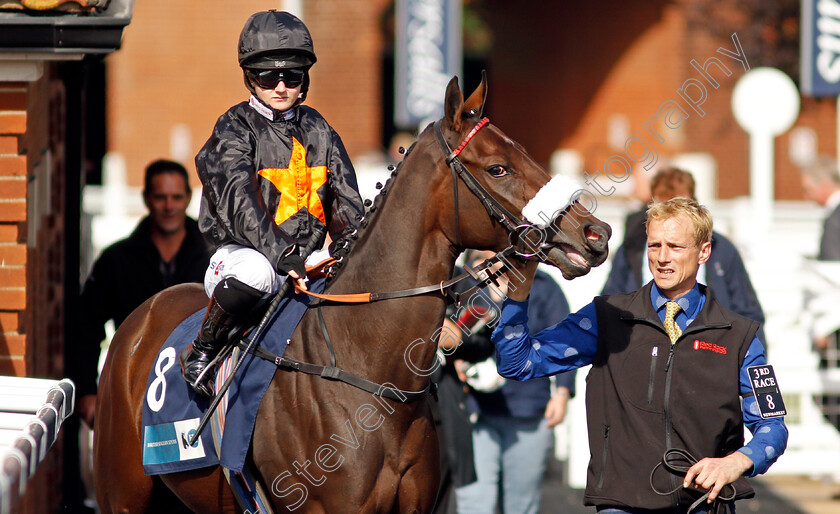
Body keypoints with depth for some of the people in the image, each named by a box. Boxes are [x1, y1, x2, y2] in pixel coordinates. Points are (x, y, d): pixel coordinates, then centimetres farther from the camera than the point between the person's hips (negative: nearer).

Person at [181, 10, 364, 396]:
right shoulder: (234, 130, -5)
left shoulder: (318, 131, 13)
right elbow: (240, 203, -22)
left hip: (301, 263, 6)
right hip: (238, 253, -6)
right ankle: (201, 353, -18)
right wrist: (282, 254, -37)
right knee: (255, 270, -40)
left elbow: (346, 204, 10)